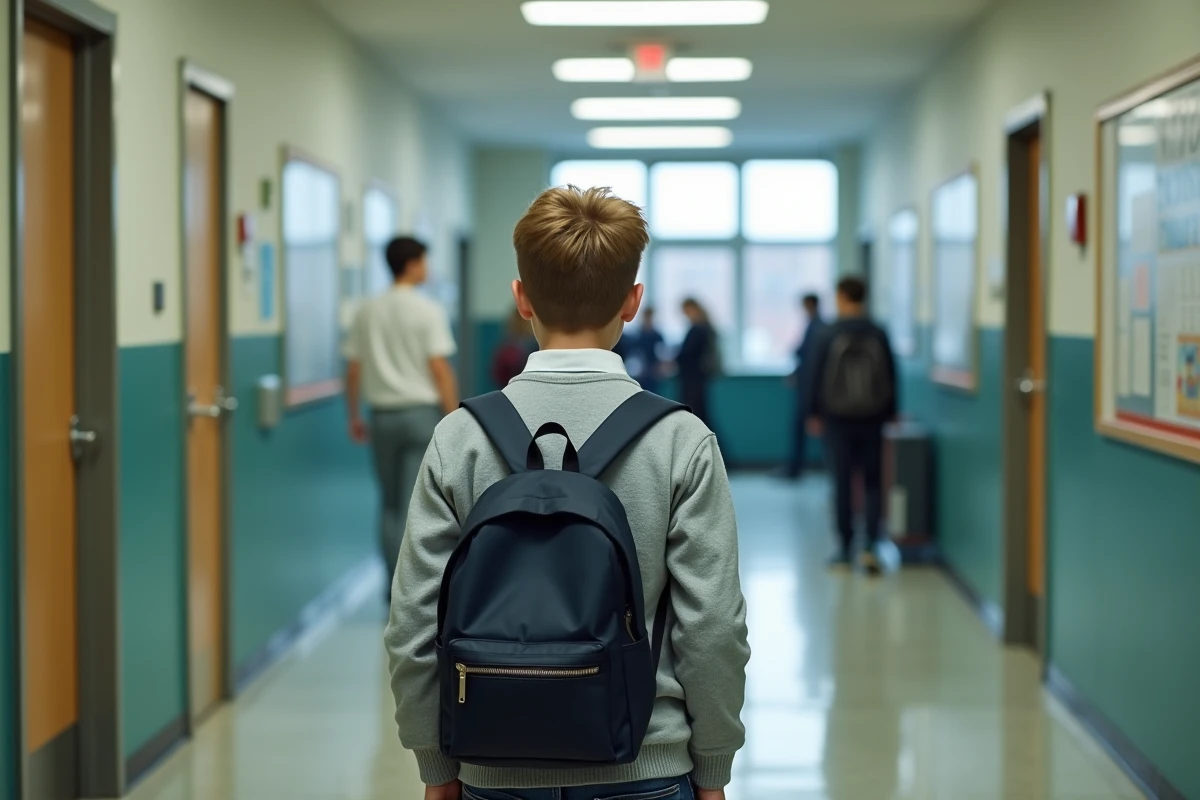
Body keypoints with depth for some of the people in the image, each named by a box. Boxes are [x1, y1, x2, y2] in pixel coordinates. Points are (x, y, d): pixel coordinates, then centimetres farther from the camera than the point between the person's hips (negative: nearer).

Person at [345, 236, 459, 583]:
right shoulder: (428, 311, -8)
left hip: (383, 414, 4)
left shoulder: (368, 311, 5)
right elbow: (440, 368, -12)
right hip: (422, 413, -4)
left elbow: (353, 369, 6)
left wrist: (354, 417, 17)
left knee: (391, 505, 13)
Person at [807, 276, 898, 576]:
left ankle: (846, 548, 12)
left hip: (838, 419, -1)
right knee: (873, 483, 7)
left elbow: (818, 376, -4)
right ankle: (870, 546, -7)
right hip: (872, 418, 1)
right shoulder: (878, 335, -2)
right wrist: (890, 413, 13)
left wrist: (815, 413, 7)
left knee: (843, 482, 6)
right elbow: (891, 377, 2)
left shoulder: (831, 334, -7)